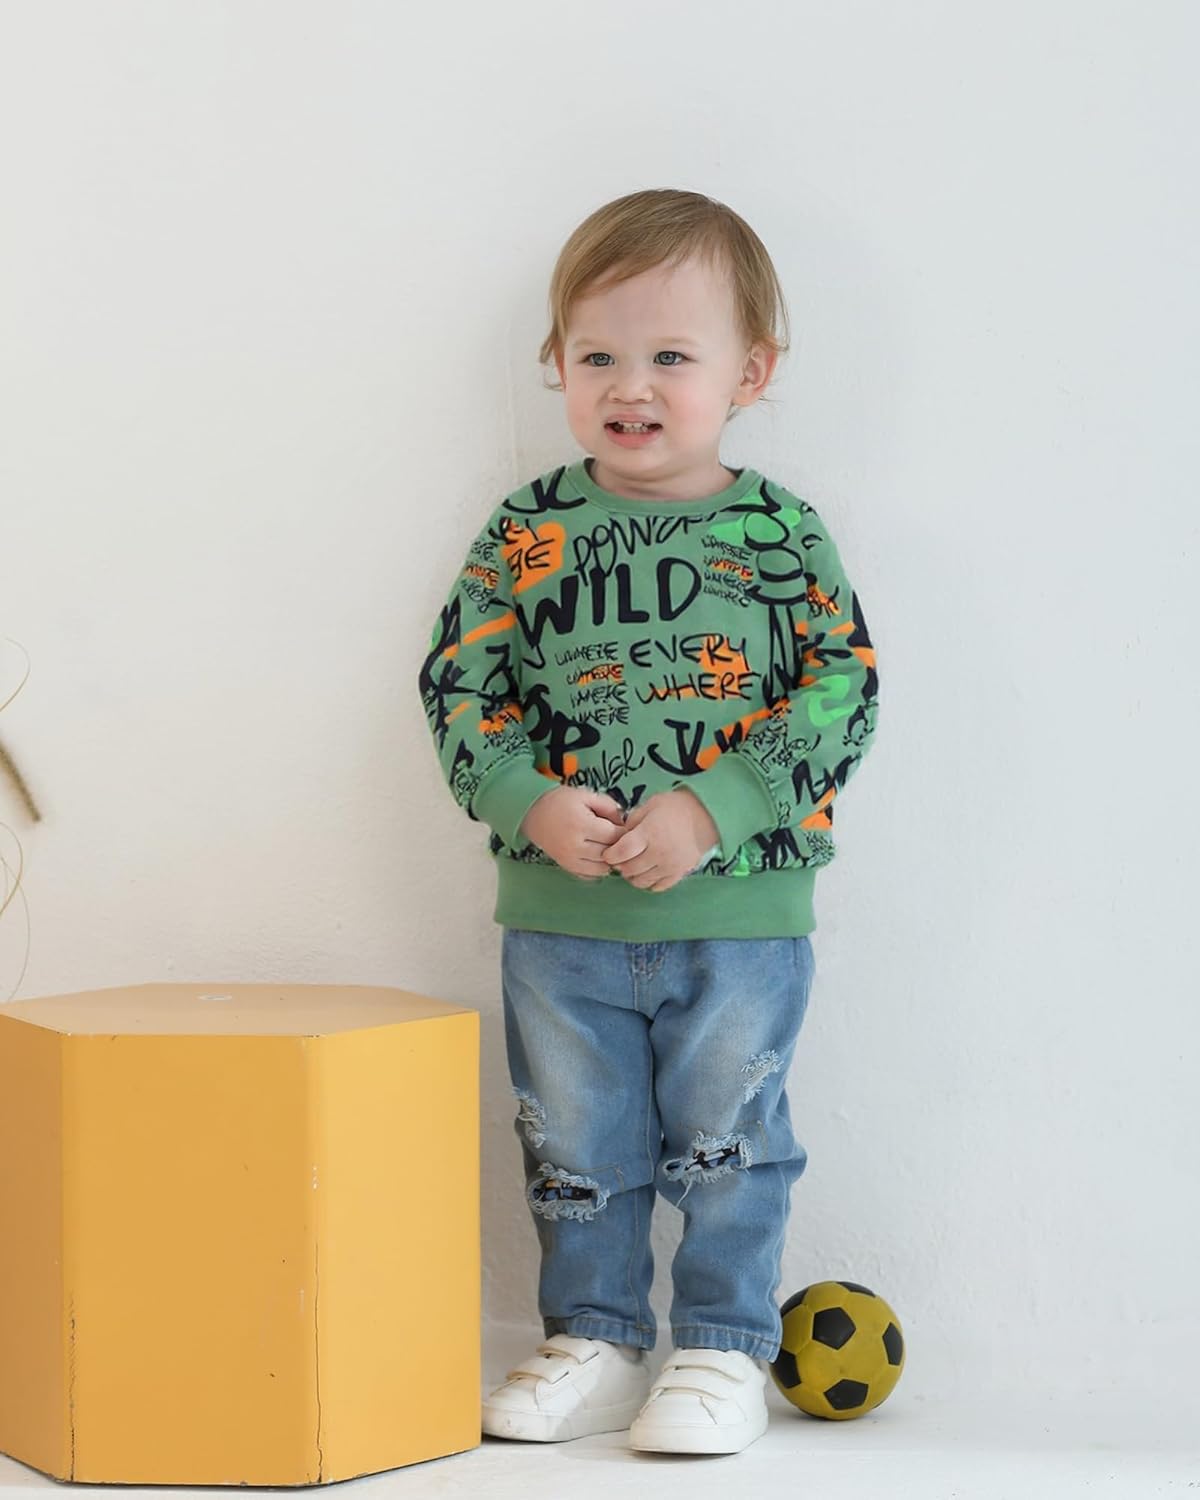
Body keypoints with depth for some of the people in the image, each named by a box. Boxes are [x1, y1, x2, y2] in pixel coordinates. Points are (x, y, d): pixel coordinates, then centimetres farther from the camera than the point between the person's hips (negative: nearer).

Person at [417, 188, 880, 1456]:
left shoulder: (780, 534, -4)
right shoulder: (530, 531, 0)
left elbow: (842, 693, -8)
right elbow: (460, 687, 0)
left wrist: (711, 813, -19)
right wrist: (532, 806, -16)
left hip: (743, 911, -2)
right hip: (560, 917, 2)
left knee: (726, 1140, 9)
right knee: (572, 1145, 13)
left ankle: (724, 1352, 24)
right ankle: (593, 1342, 29)